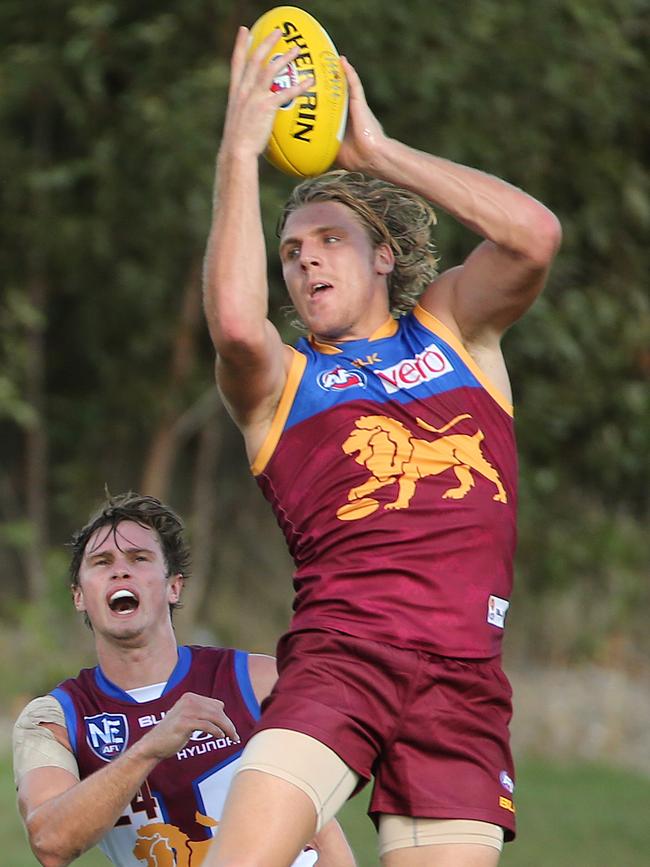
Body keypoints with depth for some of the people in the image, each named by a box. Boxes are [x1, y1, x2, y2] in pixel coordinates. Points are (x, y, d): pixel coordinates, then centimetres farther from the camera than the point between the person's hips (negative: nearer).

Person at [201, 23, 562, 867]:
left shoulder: (454, 328, 19)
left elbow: (534, 235, 0)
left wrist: (378, 152, 2)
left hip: (463, 677, 2)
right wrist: (241, 151, -7)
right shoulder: (278, 379, 14)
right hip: (337, 659, -2)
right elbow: (234, 321, -11)